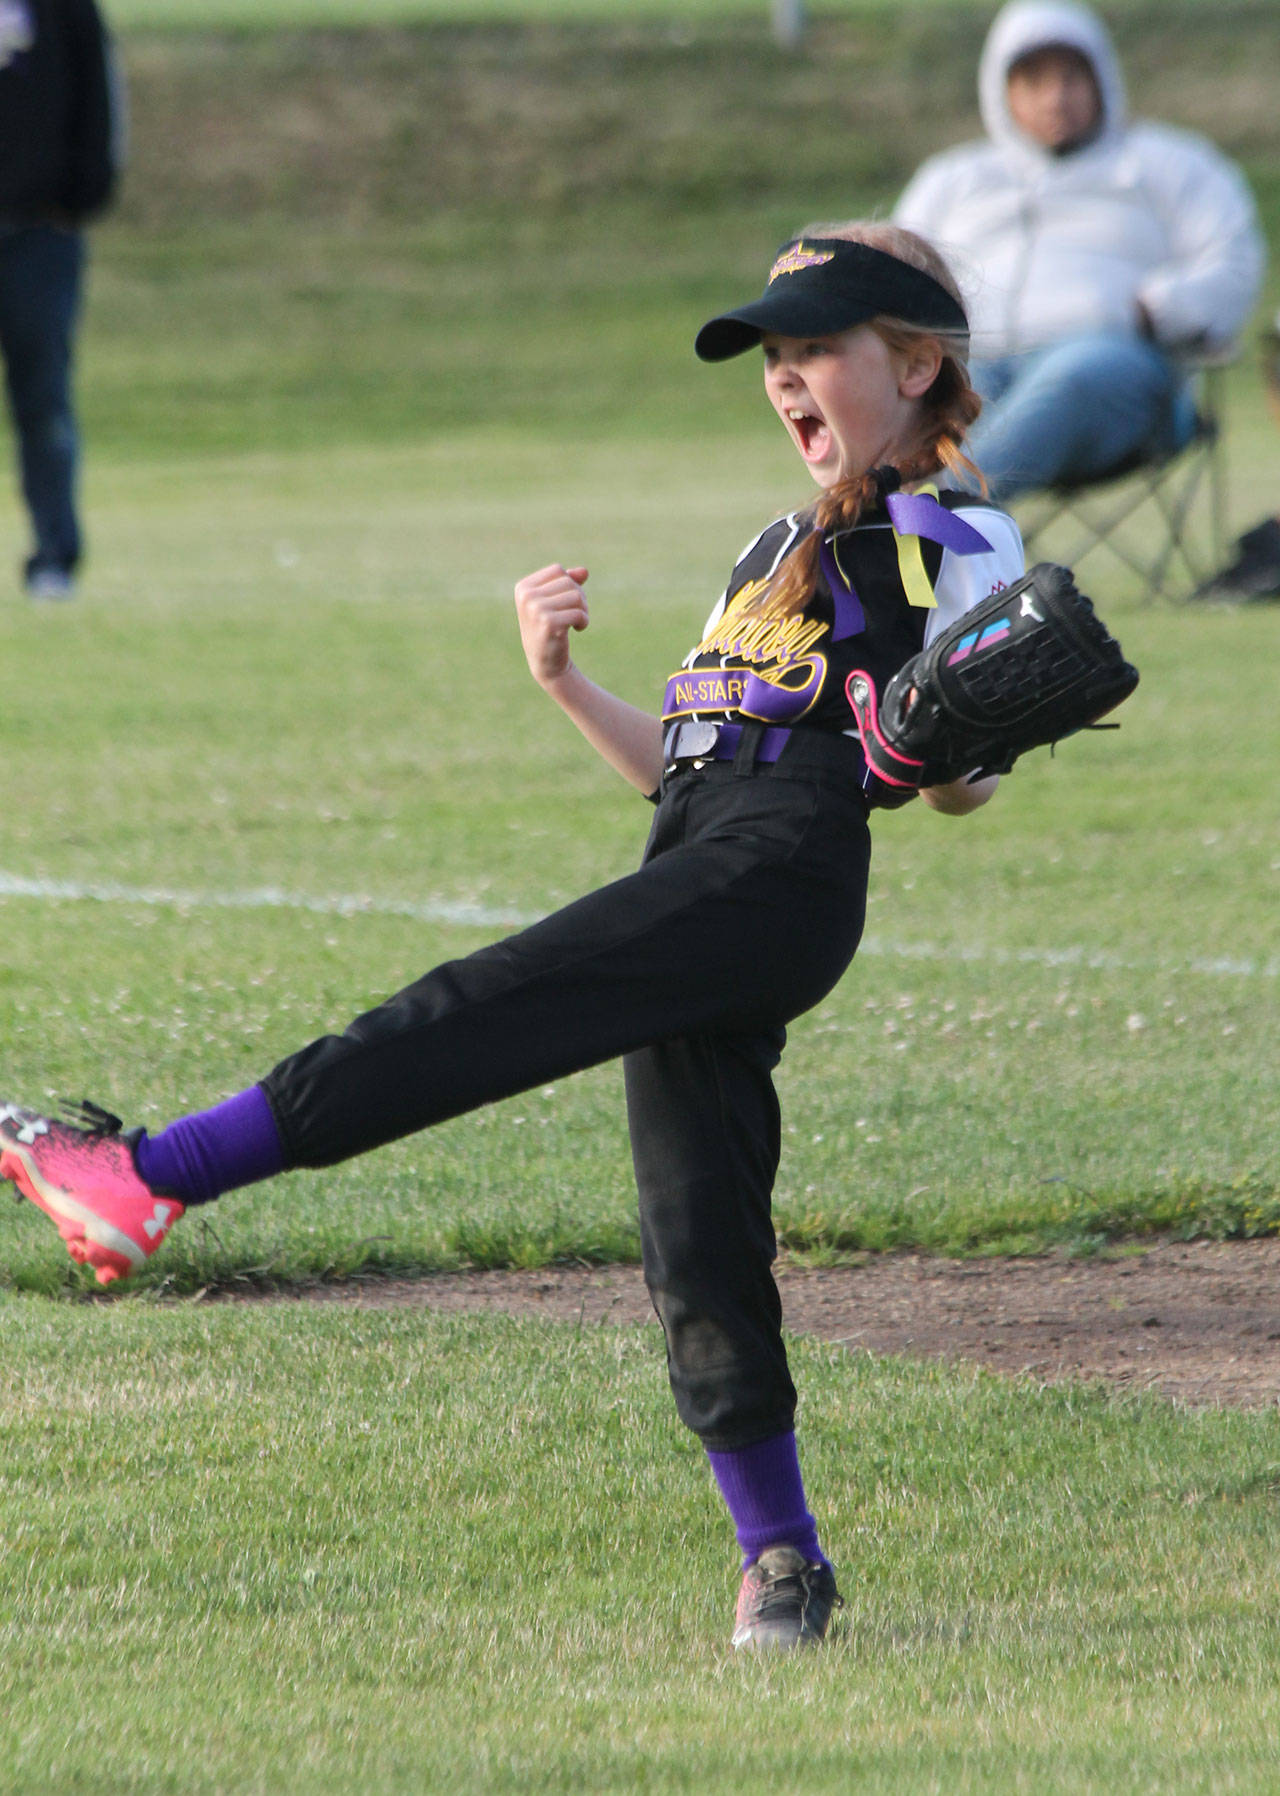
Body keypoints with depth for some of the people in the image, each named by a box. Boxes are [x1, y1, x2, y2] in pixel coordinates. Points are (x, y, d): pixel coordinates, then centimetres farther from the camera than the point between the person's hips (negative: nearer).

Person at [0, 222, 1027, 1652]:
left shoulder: (955, 546, 6)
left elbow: (963, 787, -1)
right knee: (700, 1251, 2)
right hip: (699, 881, 9)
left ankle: (148, 1179, -25)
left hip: (782, 875, -9)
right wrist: (566, 683, 18)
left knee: (476, 1016, -18)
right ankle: (779, 1558, 4)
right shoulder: (777, 552, 33)